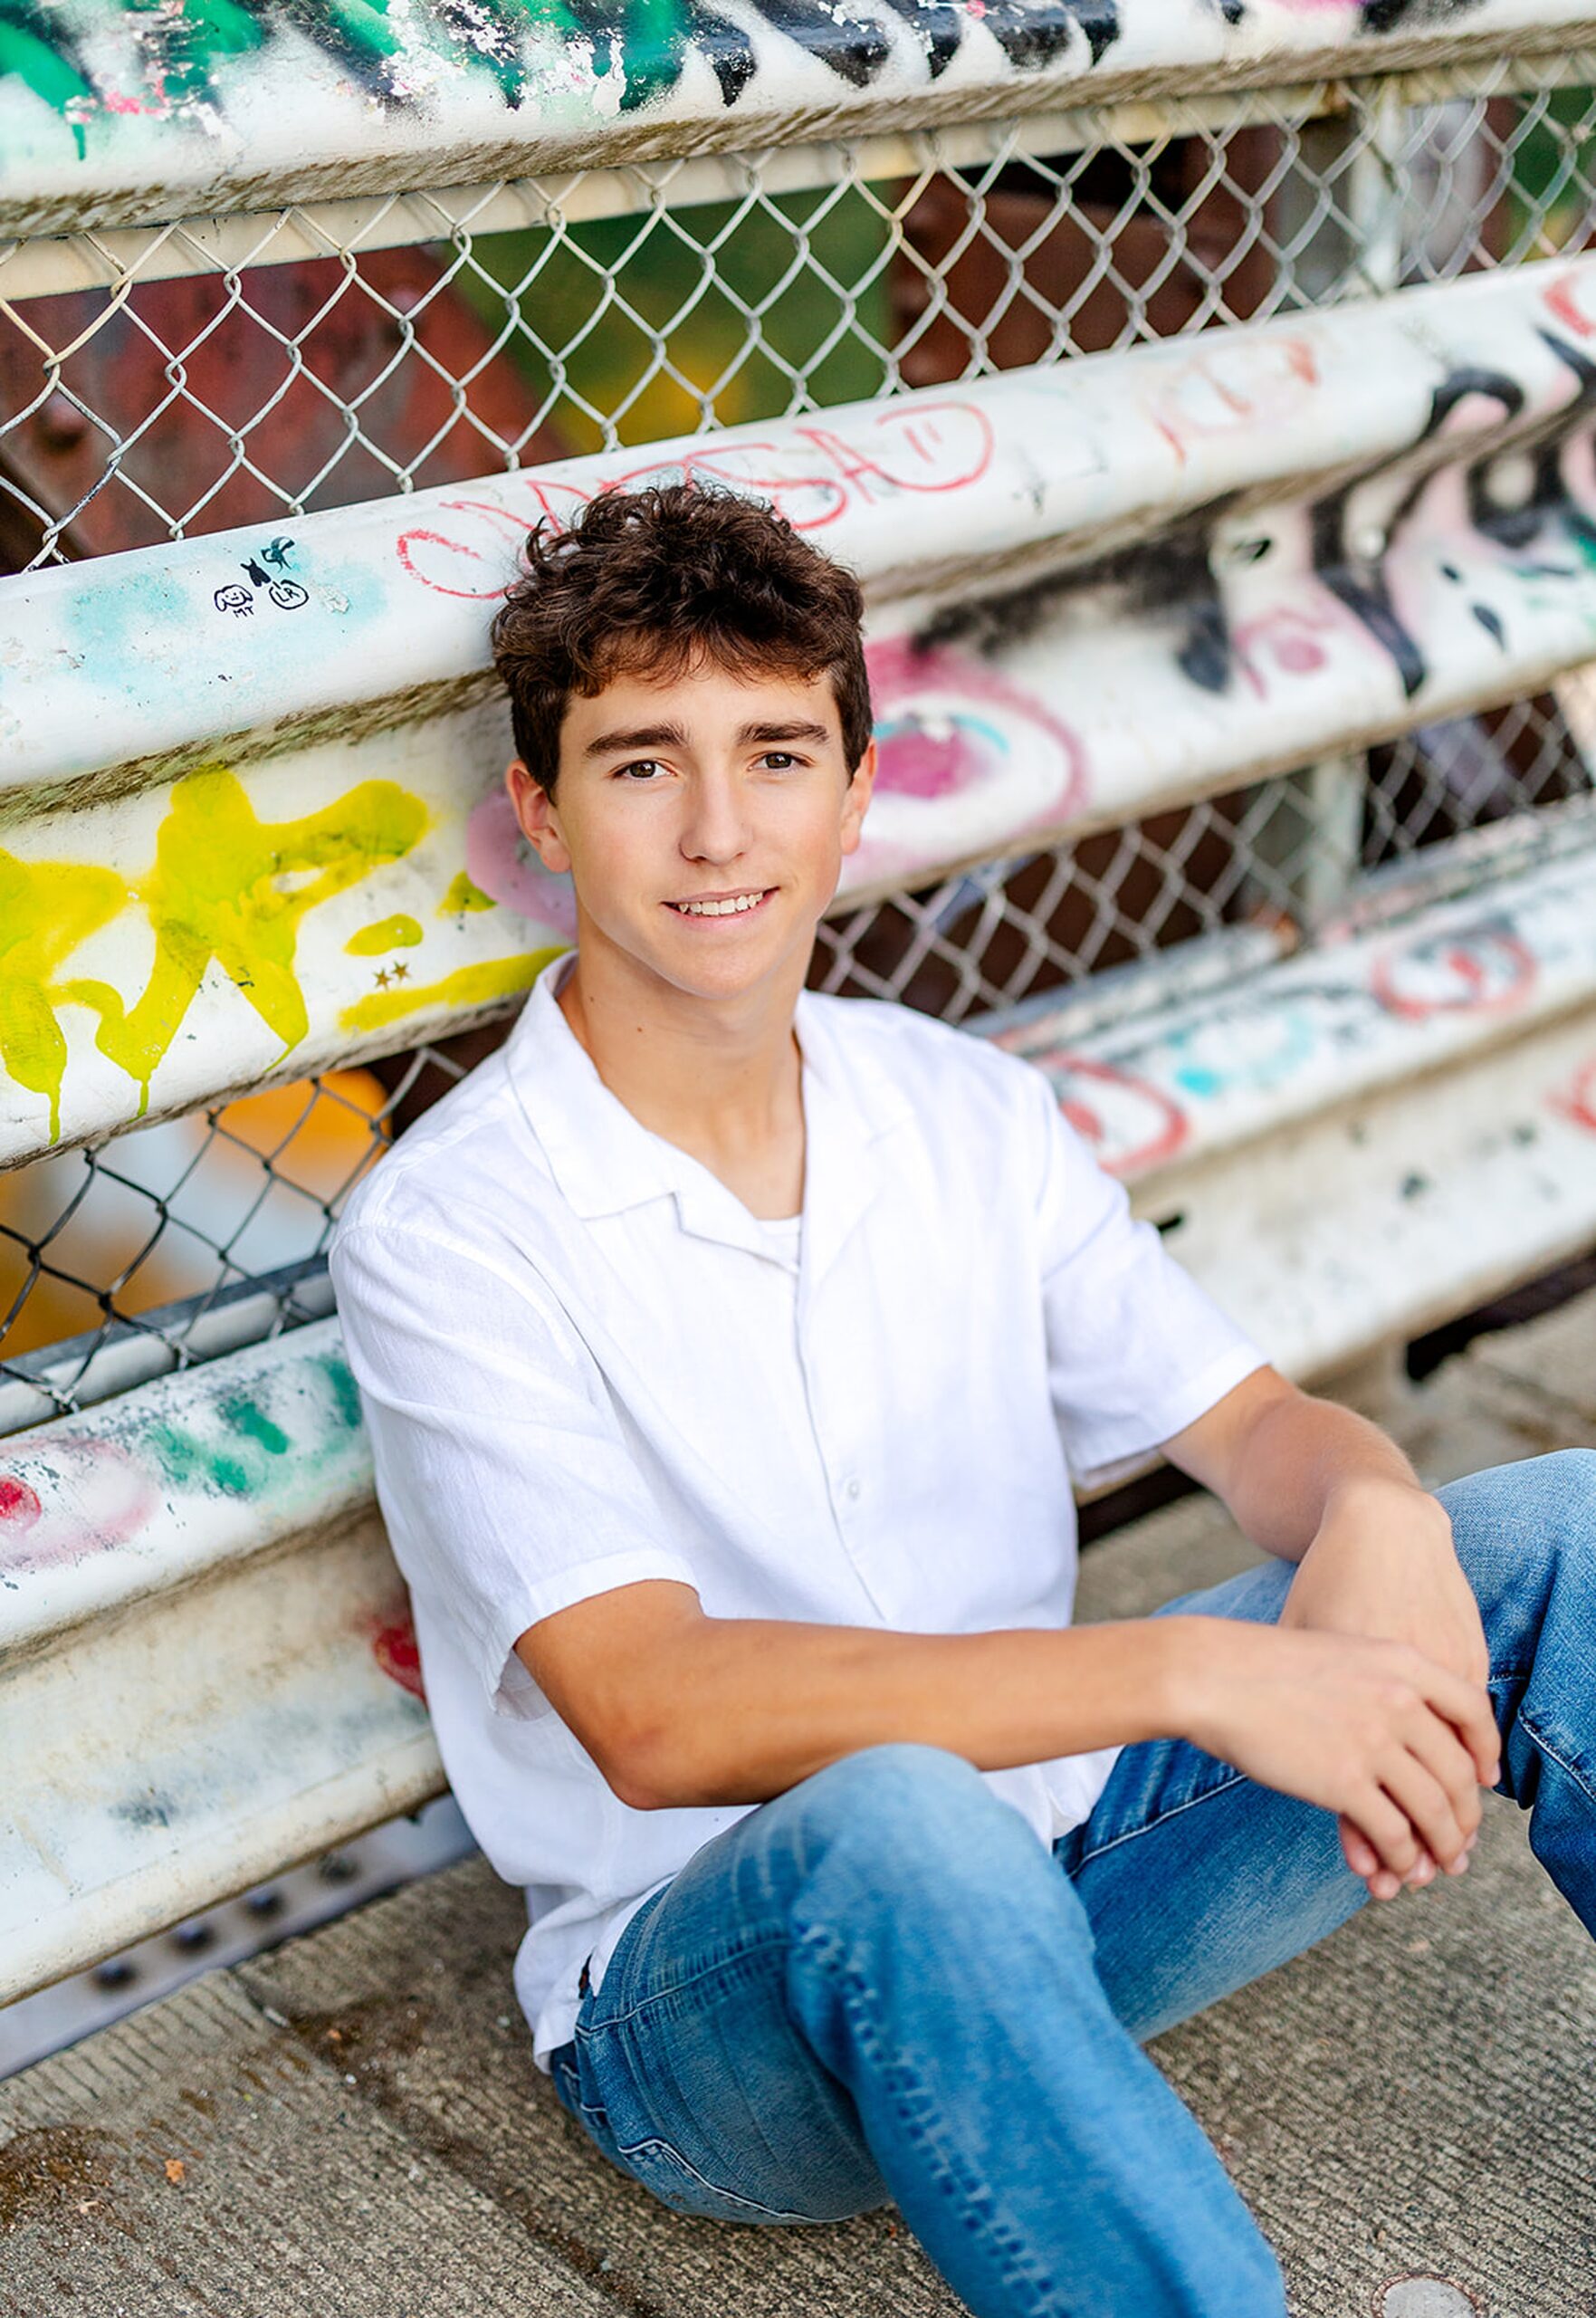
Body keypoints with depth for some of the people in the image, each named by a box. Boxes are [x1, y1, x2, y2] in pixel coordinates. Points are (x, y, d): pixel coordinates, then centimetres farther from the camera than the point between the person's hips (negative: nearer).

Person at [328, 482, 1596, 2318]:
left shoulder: (966, 1110, 3)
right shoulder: (446, 1232, -16)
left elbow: (1250, 1422, 5)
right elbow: (655, 1716, -26)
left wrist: (1372, 1517, -21)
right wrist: (1195, 1671, -31)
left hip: (1050, 1848, 6)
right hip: (705, 2001, -5)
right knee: (899, 1826, -41)